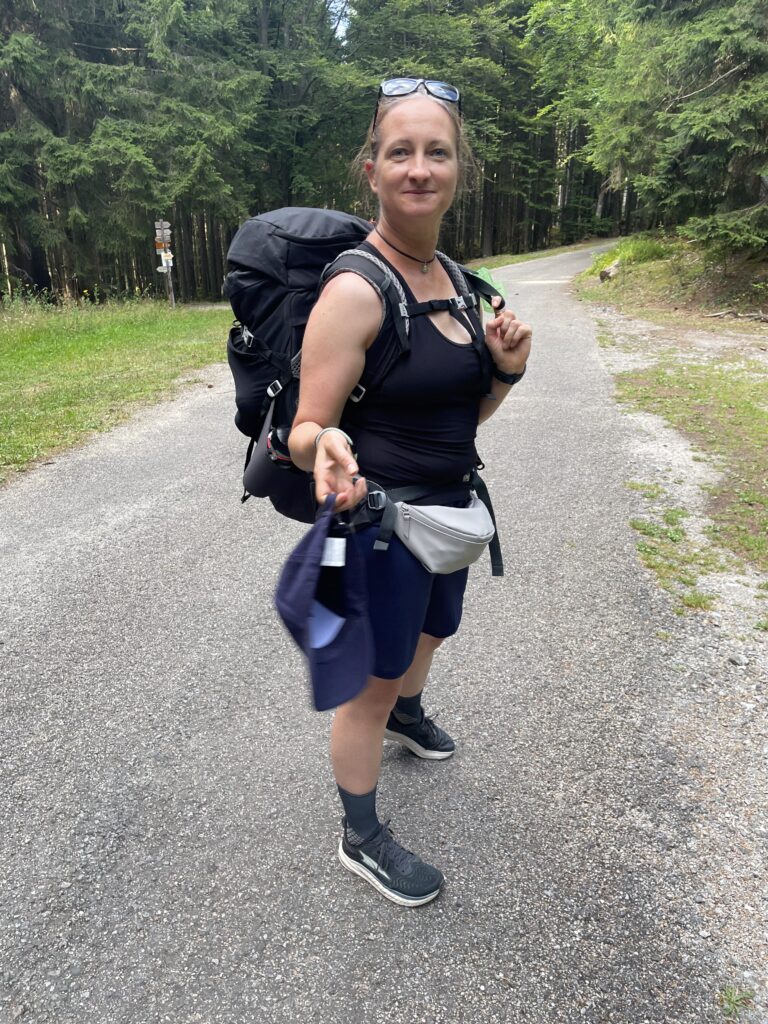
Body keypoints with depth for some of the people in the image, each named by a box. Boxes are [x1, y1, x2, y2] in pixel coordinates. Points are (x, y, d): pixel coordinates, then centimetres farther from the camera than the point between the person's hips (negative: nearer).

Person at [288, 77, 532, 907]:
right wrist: (326, 452, -41)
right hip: (378, 517, -8)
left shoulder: (453, 277, 3)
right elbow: (307, 428, -19)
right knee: (372, 678, 8)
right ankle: (360, 839, 33)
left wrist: (505, 370, -9)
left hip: (446, 505, 8)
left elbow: (463, 413, 10)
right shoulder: (354, 291, -21)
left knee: (429, 629, 30)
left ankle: (408, 715, 64)